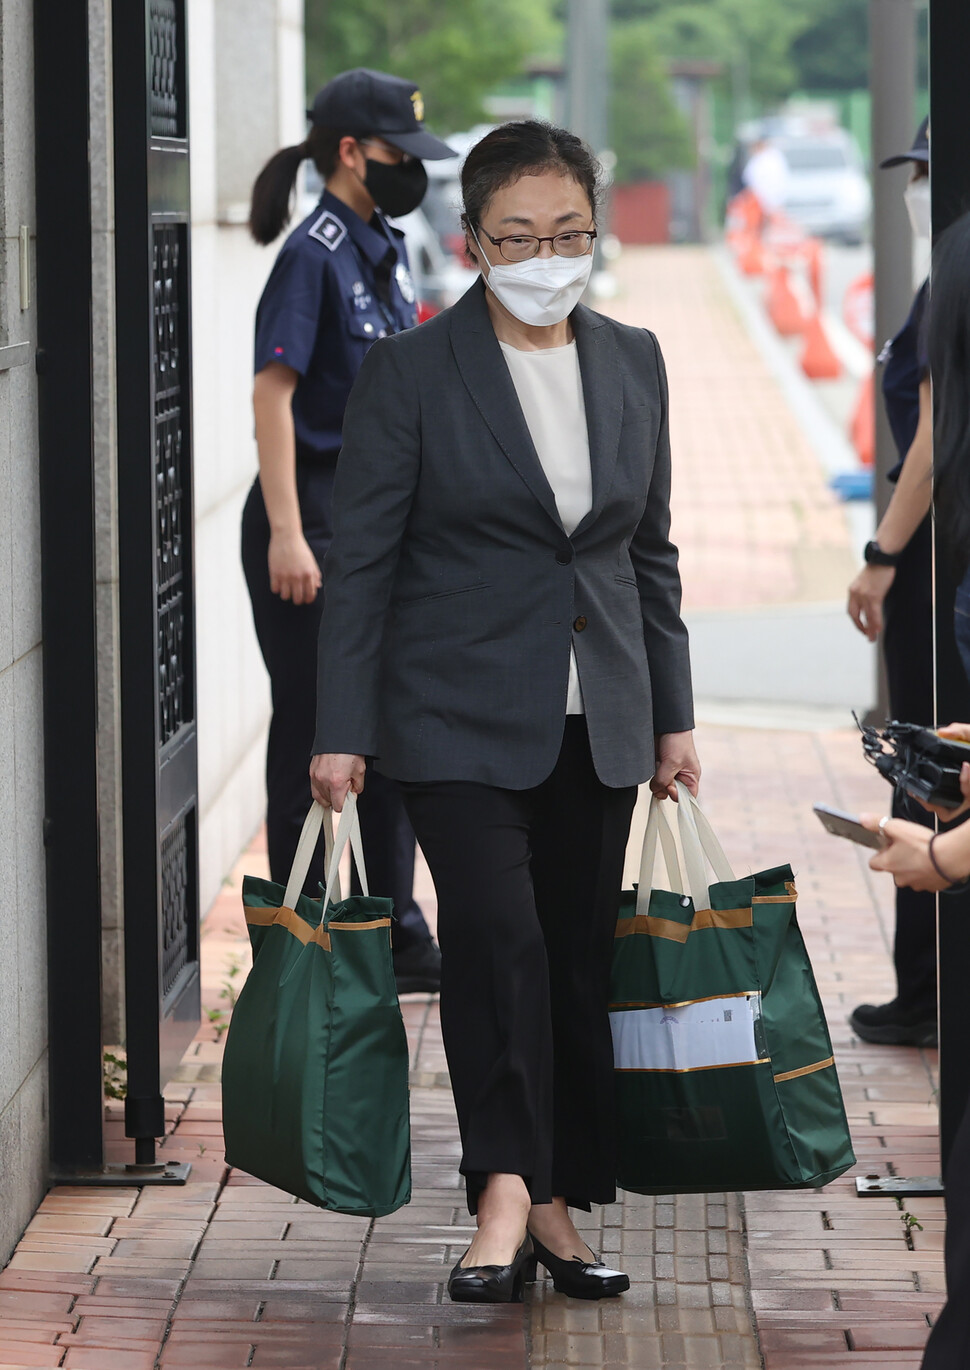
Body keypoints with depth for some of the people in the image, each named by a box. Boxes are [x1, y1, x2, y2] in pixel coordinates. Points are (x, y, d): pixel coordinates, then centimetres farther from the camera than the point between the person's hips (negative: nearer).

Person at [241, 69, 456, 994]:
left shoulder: (384, 252, 12)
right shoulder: (315, 253, -14)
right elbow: (273, 392, -20)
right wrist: (286, 533, -26)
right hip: (316, 515, -9)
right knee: (316, 731, -2)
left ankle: (395, 943, 22)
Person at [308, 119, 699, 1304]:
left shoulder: (632, 363, 8)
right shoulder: (410, 373, -6)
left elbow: (651, 552, 14)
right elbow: (361, 561, -5)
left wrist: (672, 716, 13)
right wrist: (341, 733, -9)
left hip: (596, 721, 4)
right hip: (463, 719, -4)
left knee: (579, 960, 6)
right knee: (497, 937, -19)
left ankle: (556, 1208, 14)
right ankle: (504, 1196, -15)